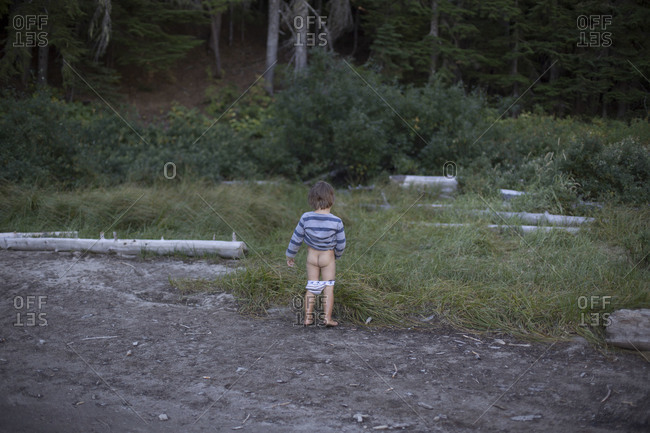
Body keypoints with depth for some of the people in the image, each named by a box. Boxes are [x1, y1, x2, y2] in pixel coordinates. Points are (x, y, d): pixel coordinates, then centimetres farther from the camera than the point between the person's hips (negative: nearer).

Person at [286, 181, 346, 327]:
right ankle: (327, 317, 4)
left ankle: (308, 317, 14)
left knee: (311, 287, 12)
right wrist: (337, 255, 14)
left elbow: (296, 239, -4)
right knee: (328, 287, 7)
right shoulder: (336, 221, -17)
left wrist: (290, 255, 11)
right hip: (328, 258, -2)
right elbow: (341, 244, -7)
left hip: (311, 257, 2)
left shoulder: (306, 218, -13)